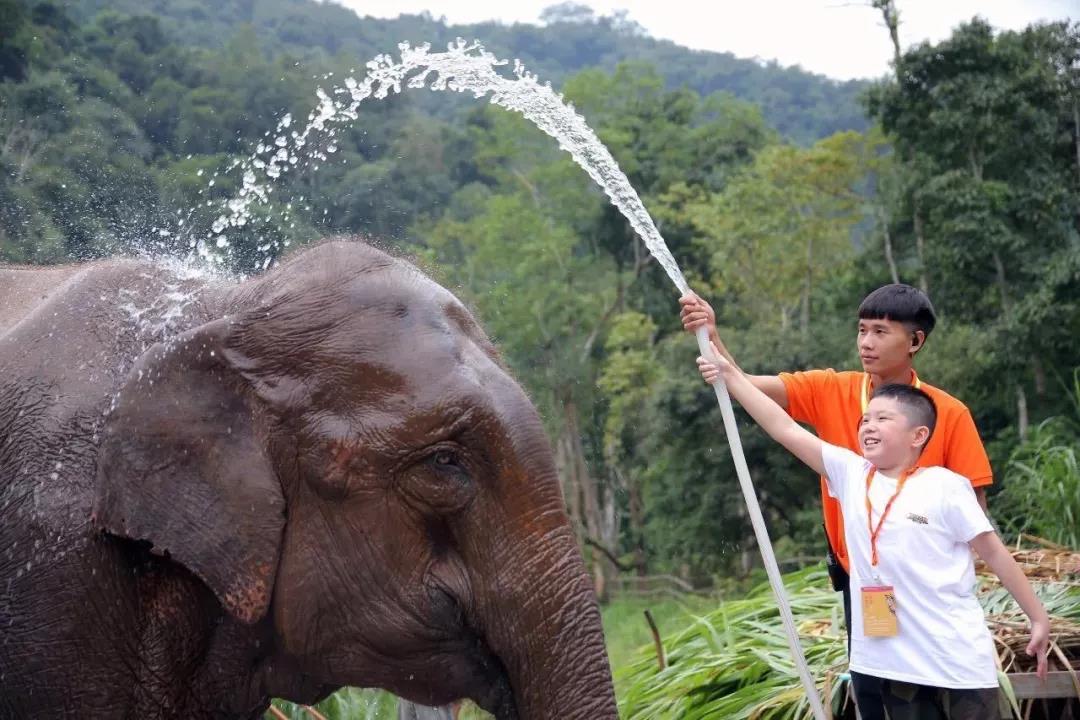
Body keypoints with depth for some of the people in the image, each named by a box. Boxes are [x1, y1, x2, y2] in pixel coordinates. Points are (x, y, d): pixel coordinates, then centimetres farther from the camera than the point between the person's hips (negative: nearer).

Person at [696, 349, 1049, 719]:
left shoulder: (944, 487, -7)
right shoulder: (850, 474, 4)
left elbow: (994, 552, -1)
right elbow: (785, 429, 3)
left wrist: (1039, 619, 2)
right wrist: (729, 374, 0)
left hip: (958, 664, -4)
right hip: (892, 664, 4)